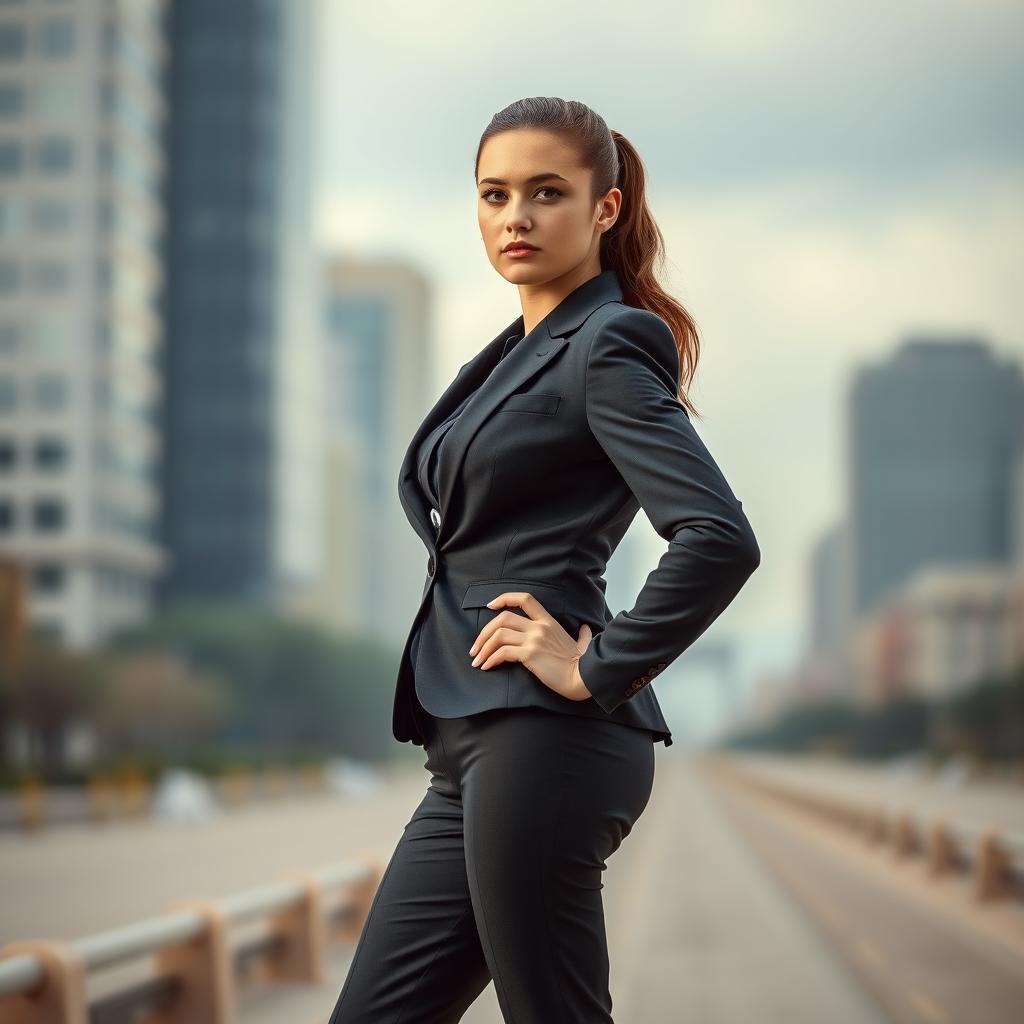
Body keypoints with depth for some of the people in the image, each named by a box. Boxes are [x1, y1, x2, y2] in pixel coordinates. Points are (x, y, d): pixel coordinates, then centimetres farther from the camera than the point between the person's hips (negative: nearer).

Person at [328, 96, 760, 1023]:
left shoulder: (608, 348, -8)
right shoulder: (516, 354, 19)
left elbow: (720, 539, -22)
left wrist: (599, 671, -15)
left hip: (545, 741, -9)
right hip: (472, 749, 9)